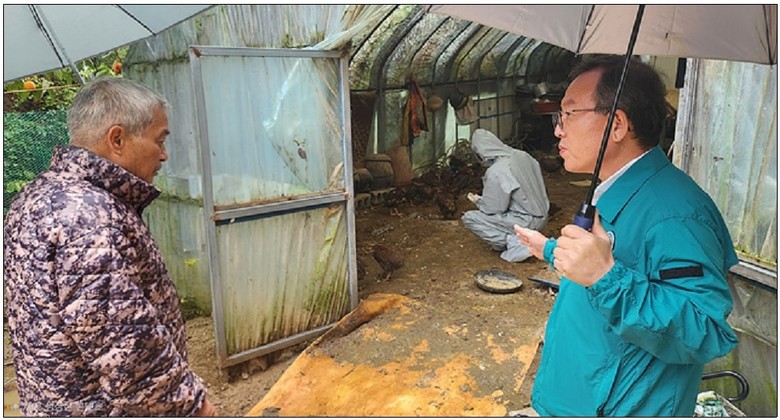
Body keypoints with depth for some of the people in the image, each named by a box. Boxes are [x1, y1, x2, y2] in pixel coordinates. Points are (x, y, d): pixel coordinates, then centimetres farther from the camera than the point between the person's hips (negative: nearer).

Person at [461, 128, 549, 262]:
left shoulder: (496, 172, -21)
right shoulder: (522, 155, 0)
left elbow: (493, 209, -15)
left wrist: (478, 200, 6)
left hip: (526, 222, -8)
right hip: (541, 218, 8)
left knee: (469, 218, -5)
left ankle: (514, 243, -9)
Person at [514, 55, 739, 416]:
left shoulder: (674, 214, -28)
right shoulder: (610, 193, 4)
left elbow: (709, 334, -32)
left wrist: (608, 278, -42)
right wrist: (552, 250, 31)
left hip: (626, 408, -9)